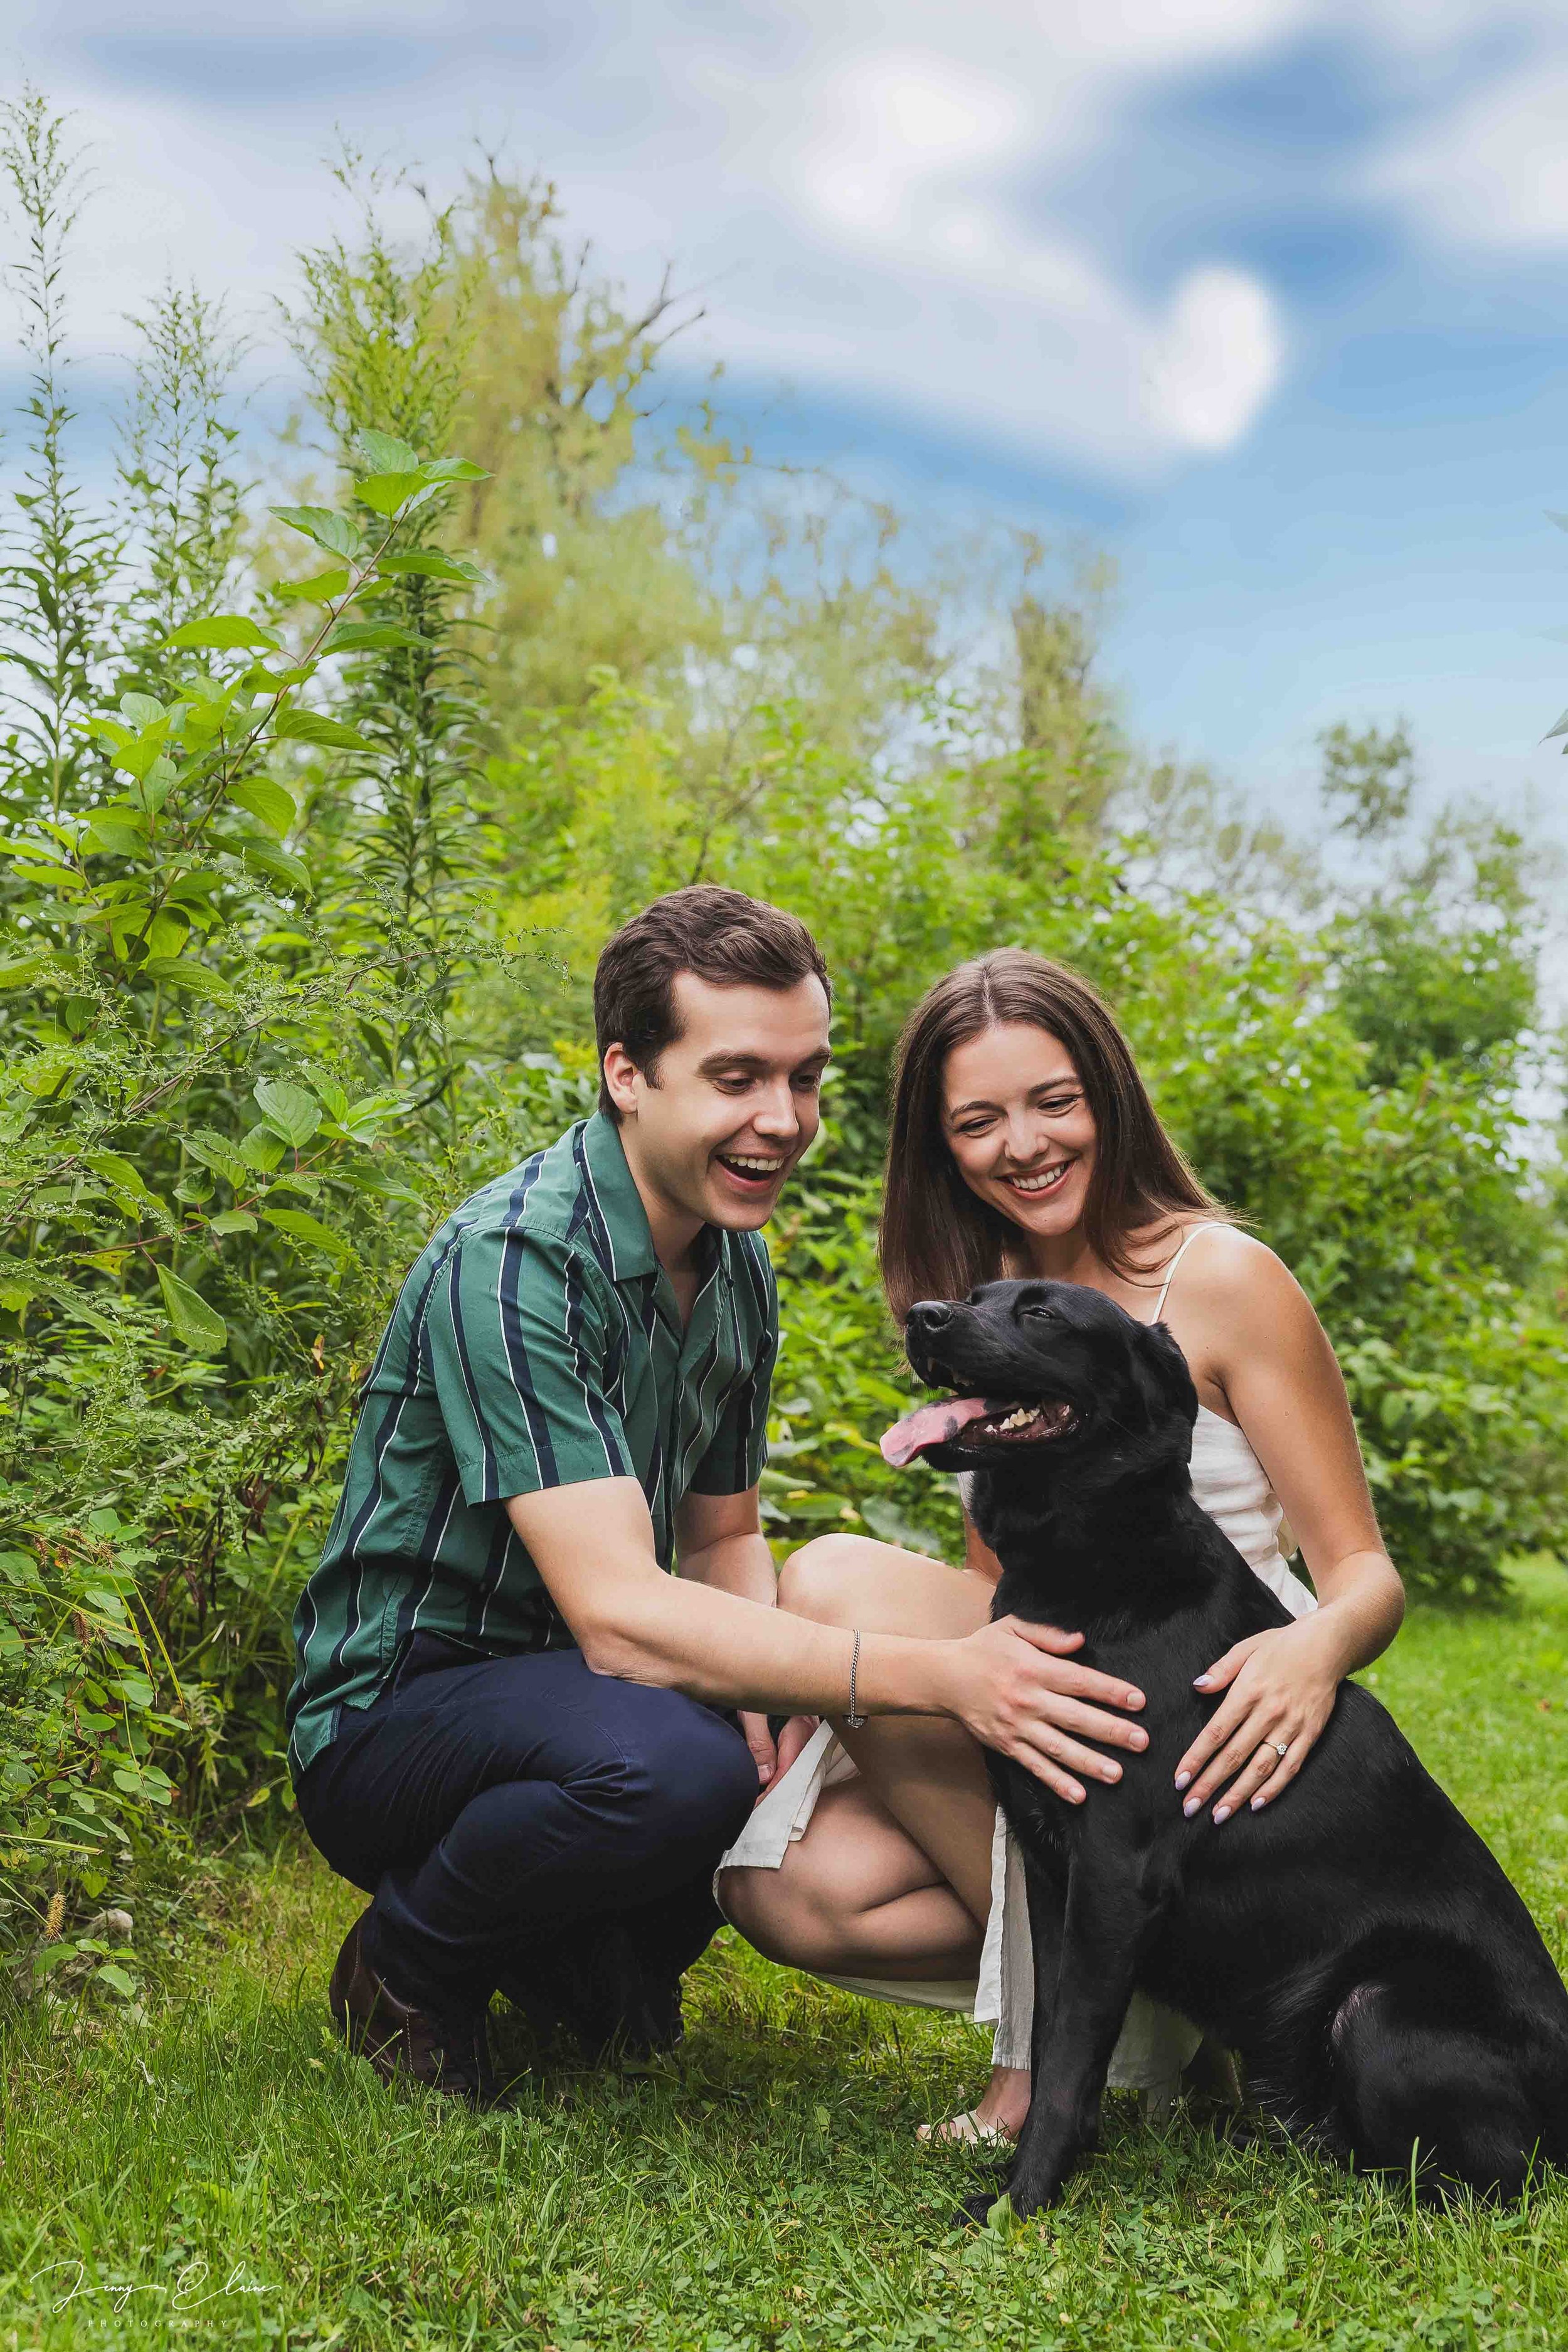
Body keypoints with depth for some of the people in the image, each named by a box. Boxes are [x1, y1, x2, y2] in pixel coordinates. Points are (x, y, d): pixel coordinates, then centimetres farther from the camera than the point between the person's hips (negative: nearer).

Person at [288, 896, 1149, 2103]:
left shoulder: (738, 1267, 2)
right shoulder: (511, 1262, -25)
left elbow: (724, 1540, 12)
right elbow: (621, 1614, -32)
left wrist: (777, 1701, -12)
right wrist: (936, 1674, -39)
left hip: (577, 1686, 8)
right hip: (399, 1715, -8)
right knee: (672, 1763, -36)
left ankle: (584, 1953, 10)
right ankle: (409, 1958, -6)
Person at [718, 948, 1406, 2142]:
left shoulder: (1221, 1278, -6)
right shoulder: (982, 1306, 13)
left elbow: (1368, 1573, -6)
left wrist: (1318, 1648, -31)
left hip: (1203, 1735, -5)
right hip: (1058, 1745, 6)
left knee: (835, 1577, -23)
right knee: (785, 1884, -21)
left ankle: (1057, 2028, -13)